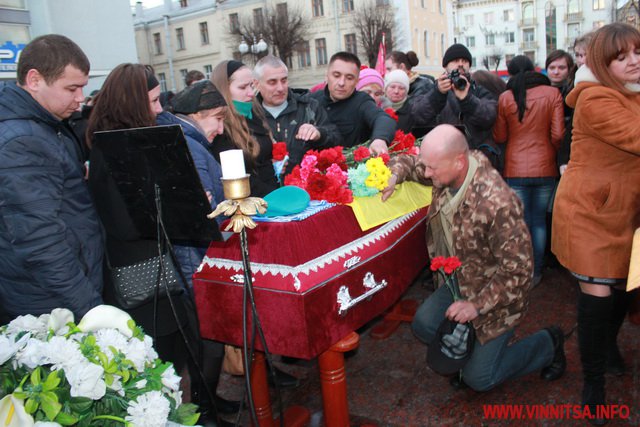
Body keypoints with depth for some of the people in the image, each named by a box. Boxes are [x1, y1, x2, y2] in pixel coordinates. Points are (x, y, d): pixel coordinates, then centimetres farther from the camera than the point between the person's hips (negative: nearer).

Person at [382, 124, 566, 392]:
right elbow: (410, 163, 6)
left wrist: (478, 305, -24)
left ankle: (547, 343, 21)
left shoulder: (497, 204, -36)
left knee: (478, 378, -1)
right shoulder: (447, 170, -14)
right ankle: (474, 347, 21)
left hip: (497, 291, -7)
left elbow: (517, 270, -28)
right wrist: (394, 175, -17)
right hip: (460, 281, 7)